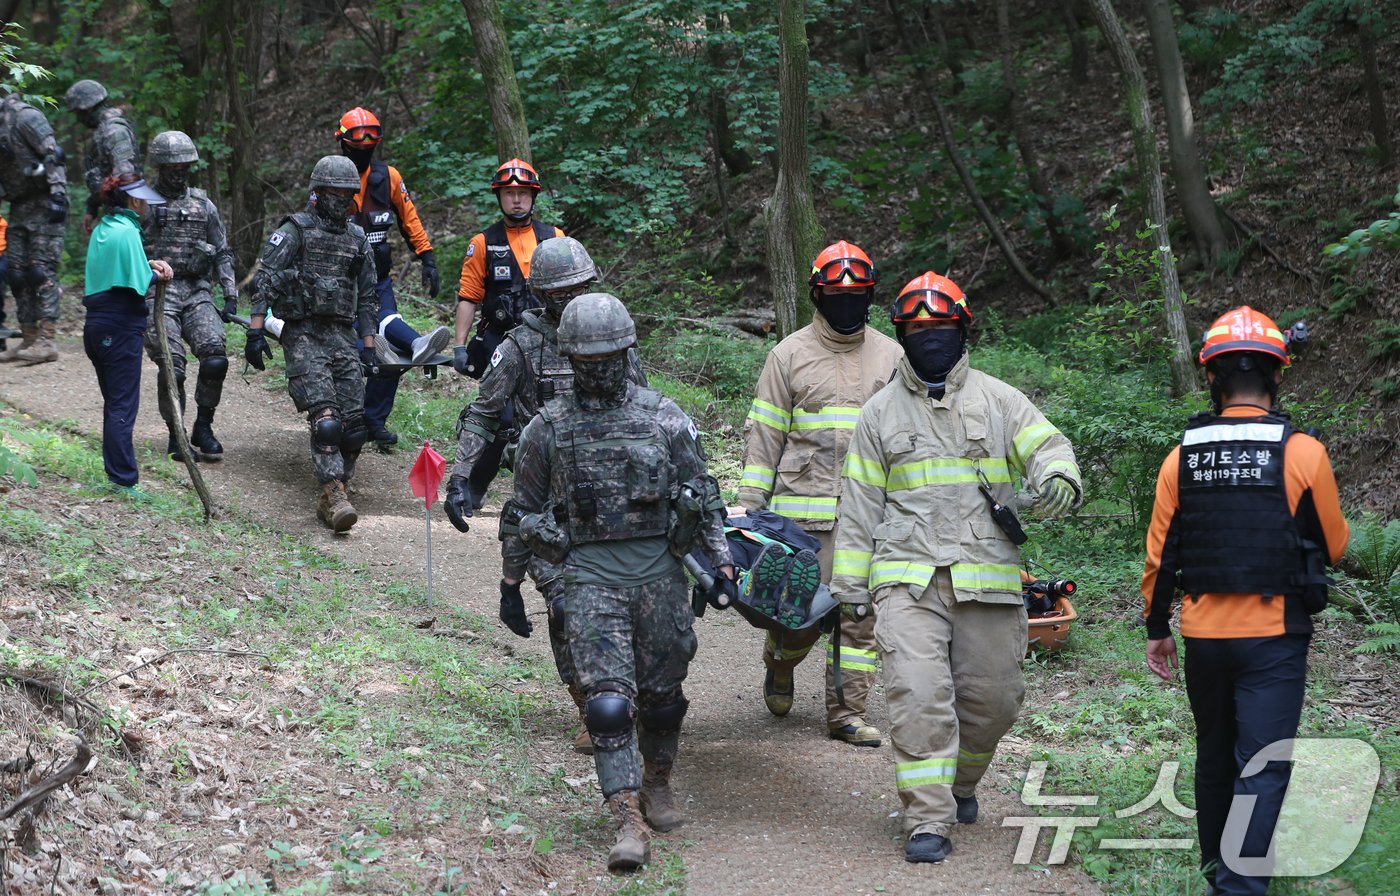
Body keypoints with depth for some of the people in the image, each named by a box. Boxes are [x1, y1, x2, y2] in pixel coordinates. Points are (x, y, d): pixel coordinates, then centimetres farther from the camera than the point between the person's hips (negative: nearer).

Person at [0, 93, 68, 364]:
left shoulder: (24, 117, -12)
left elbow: (53, 154, -18)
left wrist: (58, 193, -25)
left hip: (44, 202, -8)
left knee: (42, 270, -12)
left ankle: (46, 341, -15)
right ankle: (29, 339, 9)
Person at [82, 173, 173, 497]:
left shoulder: (101, 230, 12)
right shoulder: (127, 232, -15)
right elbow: (138, 284, -19)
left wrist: (148, 266, 2)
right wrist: (157, 274, 0)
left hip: (96, 326, 9)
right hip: (121, 328, -9)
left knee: (113, 403, 16)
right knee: (123, 406, -5)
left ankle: (116, 474, 21)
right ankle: (123, 480, -4)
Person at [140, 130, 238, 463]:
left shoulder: (203, 205, 13)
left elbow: (223, 254, 16)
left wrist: (231, 297, 6)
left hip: (197, 293, 3)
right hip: (157, 295, -3)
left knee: (215, 358, -16)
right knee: (172, 368, -12)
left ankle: (203, 429, 0)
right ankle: (176, 438, 3)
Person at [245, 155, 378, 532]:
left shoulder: (358, 240, 16)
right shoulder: (295, 231, 0)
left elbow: (366, 297, 22)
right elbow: (265, 282, -5)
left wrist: (368, 345, 15)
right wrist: (255, 332, -12)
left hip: (343, 337, 5)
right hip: (304, 335, -5)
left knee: (355, 422, -4)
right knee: (326, 418, -20)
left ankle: (334, 489, 6)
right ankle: (334, 496, -25)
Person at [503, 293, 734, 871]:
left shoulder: (663, 417, 3)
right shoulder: (549, 429, 3)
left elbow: (702, 496, 8)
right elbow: (524, 512, 12)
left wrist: (721, 562, 1)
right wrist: (510, 583, 15)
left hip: (659, 571, 1)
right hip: (591, 577, -1)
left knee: (662, 693, 12)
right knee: (608, 700, -11)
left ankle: (657, 783, 36)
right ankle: (628, 821, -12)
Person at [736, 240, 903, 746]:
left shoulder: (891, 356, 11)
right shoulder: (789, 355, 4)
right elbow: (764, 433, 4)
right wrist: (749, 505, 0)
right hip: (804, 509, -2)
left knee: (861, 611, 0)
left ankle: (846, 712, 9)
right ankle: (779, 664, 28)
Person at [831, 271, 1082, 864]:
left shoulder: (998, 401, 10)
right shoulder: (880, 414, 11)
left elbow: (1045, 446, -2)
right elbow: (859, 508, 12)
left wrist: (1059, 479, -27)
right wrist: (851, 587, 8)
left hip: (988, 579, 1)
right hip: (908, 580, -1)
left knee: (991, 698, 6)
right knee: (918, 695, -14)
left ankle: (960, 781, 34)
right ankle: (928, 821, -9)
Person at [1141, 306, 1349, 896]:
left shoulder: (1182, 457, -1)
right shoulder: (1303, 454, -10)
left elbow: (1160, 554, 4)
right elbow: (1333, 547, 0)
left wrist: (1156, 629, 15)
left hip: (1203, 635, 4)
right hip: (1274, 637, -4)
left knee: (1214, 755, 21)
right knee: (1262, 769, -2)